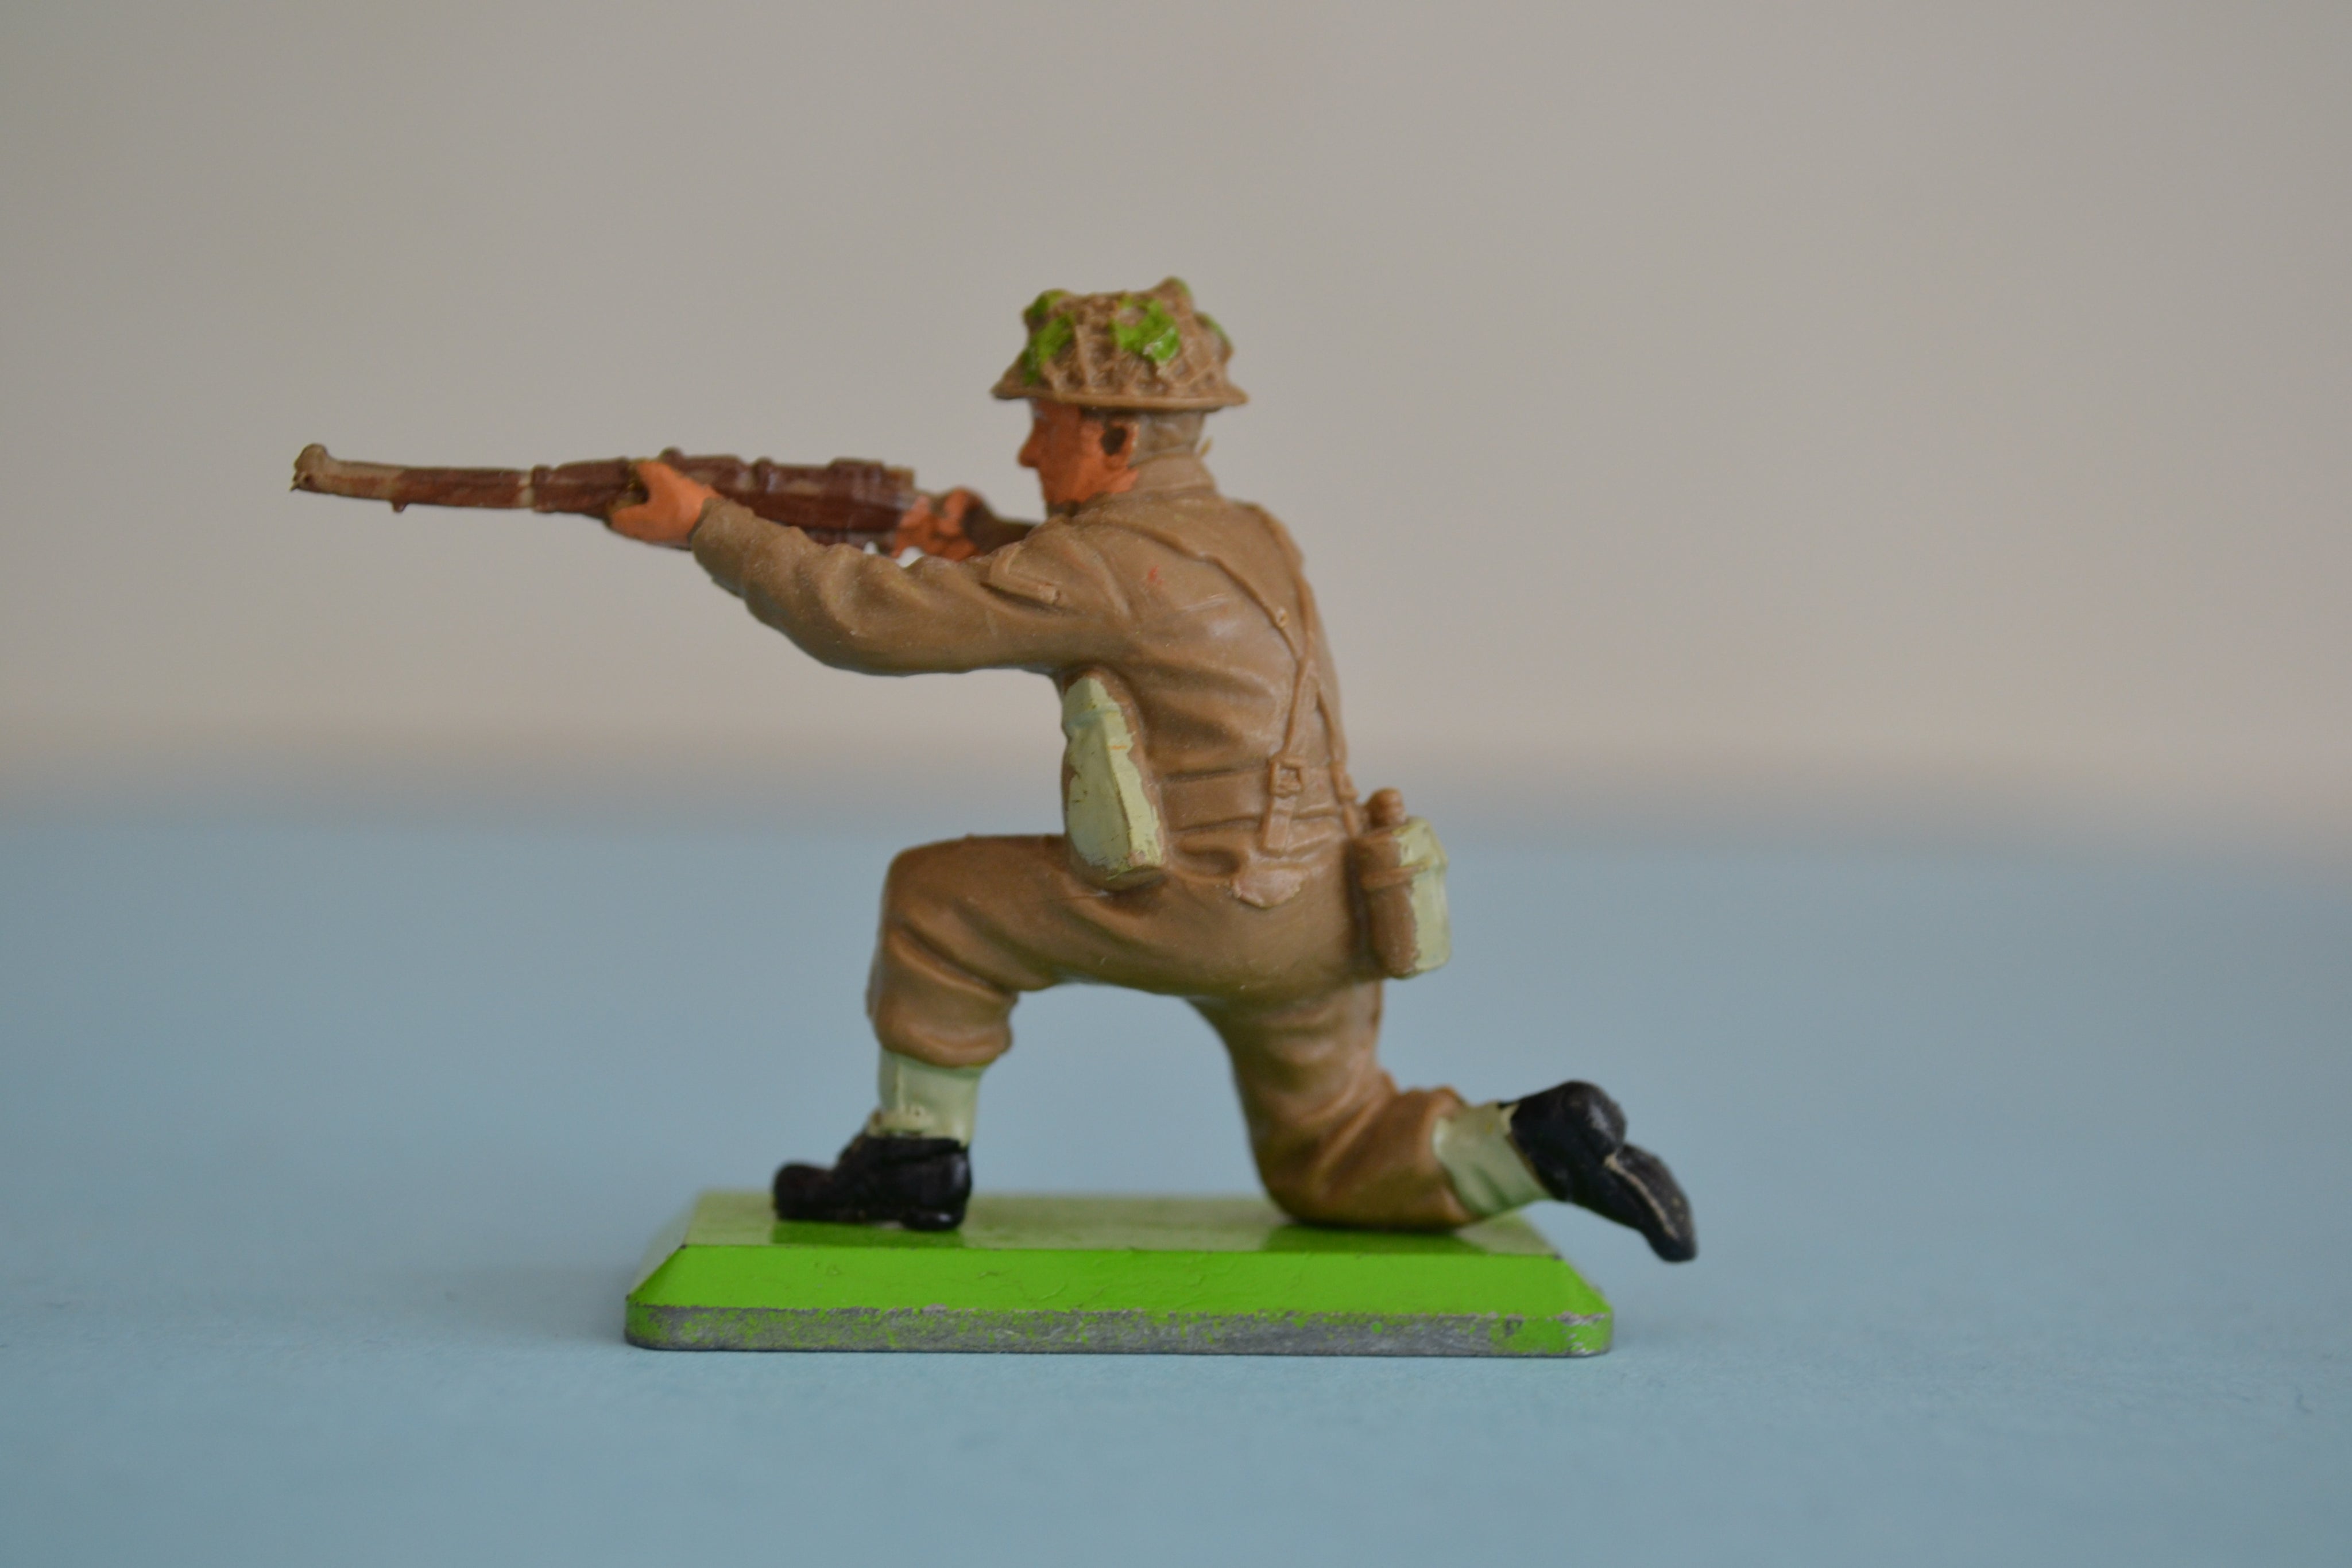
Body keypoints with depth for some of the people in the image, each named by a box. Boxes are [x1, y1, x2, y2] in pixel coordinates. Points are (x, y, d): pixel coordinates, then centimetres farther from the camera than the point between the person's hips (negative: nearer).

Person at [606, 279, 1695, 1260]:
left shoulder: (1106, 562, -16)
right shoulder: (1243, 538, 12)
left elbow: (879, 622, -16)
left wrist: (707, 525, -7)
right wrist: (966, 567, 9)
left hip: (1218, 918, -9)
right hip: (1321, 919, 9)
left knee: (940, 900, 5)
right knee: (1332, 1171, 23)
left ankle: (915, 1160, 15)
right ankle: (1545, 1146, 6)